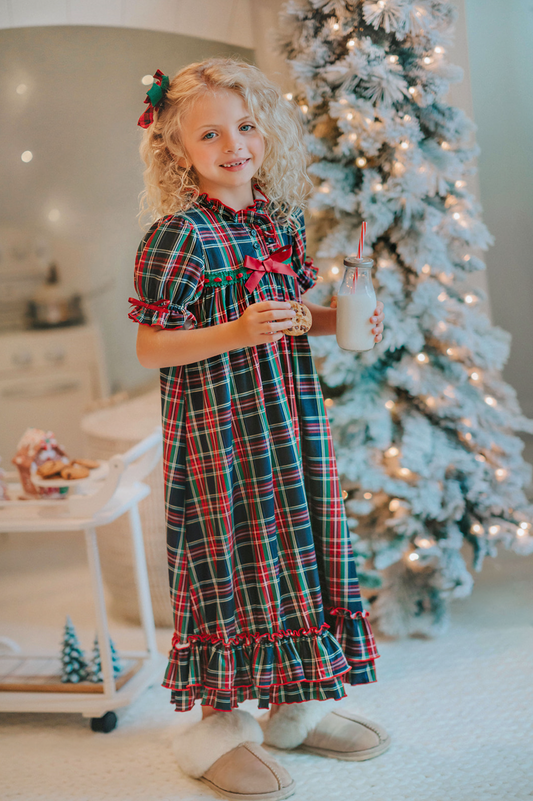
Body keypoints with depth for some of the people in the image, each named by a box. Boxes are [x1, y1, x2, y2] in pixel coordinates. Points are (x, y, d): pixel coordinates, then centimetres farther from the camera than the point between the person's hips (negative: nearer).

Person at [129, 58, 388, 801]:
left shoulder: (283, 220, 8)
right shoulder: (177, 236, -13)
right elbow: (150, 347, -14)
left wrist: (340, 318, 1)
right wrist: (236, 333, -25)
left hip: (292, 421, 7)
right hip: (219, 429, -7)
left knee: (301, 549, 13)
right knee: (232, 561, 0)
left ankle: (301, 701, 30)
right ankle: (218, 723, 16)